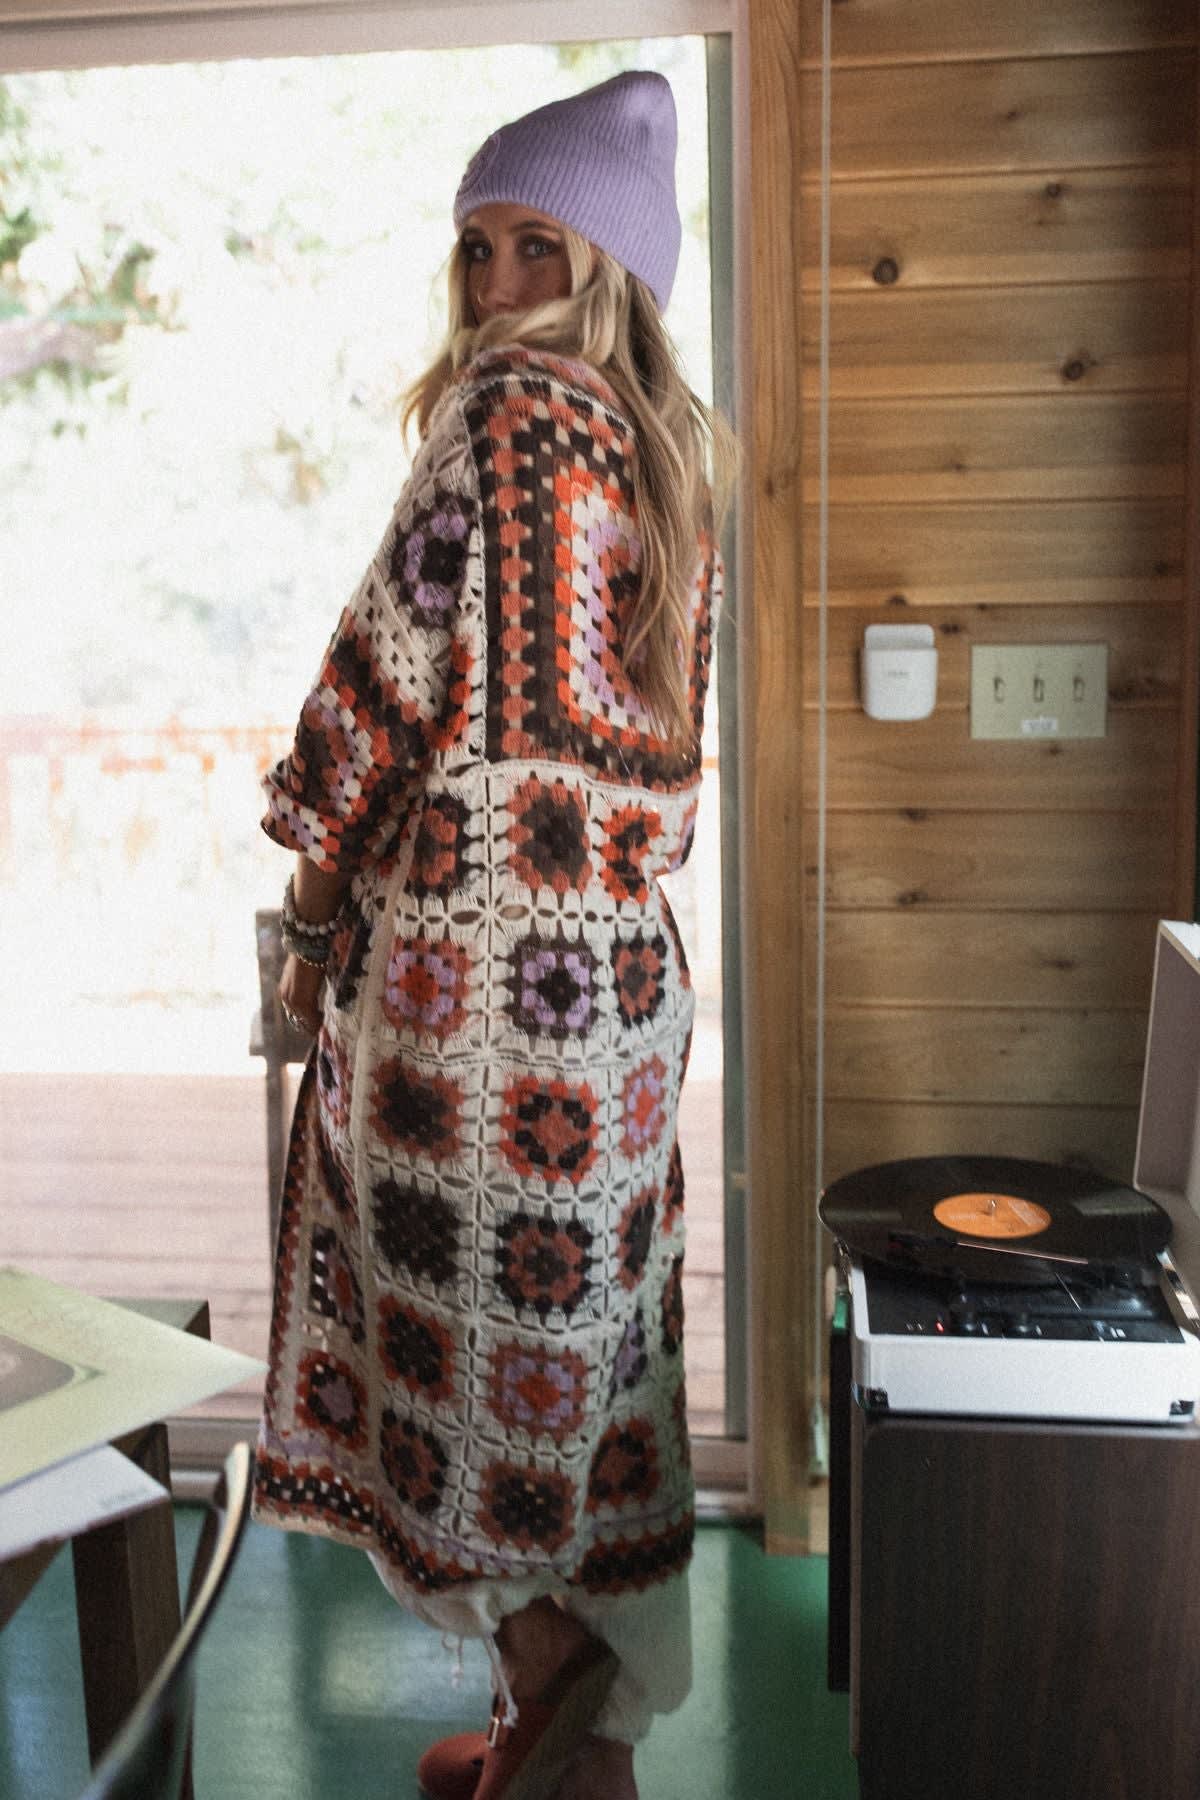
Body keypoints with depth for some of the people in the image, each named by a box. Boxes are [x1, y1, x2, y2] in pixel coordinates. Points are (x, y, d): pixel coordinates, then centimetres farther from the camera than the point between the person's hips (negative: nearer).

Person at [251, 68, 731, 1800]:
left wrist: (315, 893, 0)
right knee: (594, 1332, 14)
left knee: (460, 1309, 6)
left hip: (475, 939, -8)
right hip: (624, 953, 8)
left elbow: (397, 647, -11)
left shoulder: (504, 406, -6)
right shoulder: (672, 456, 18)